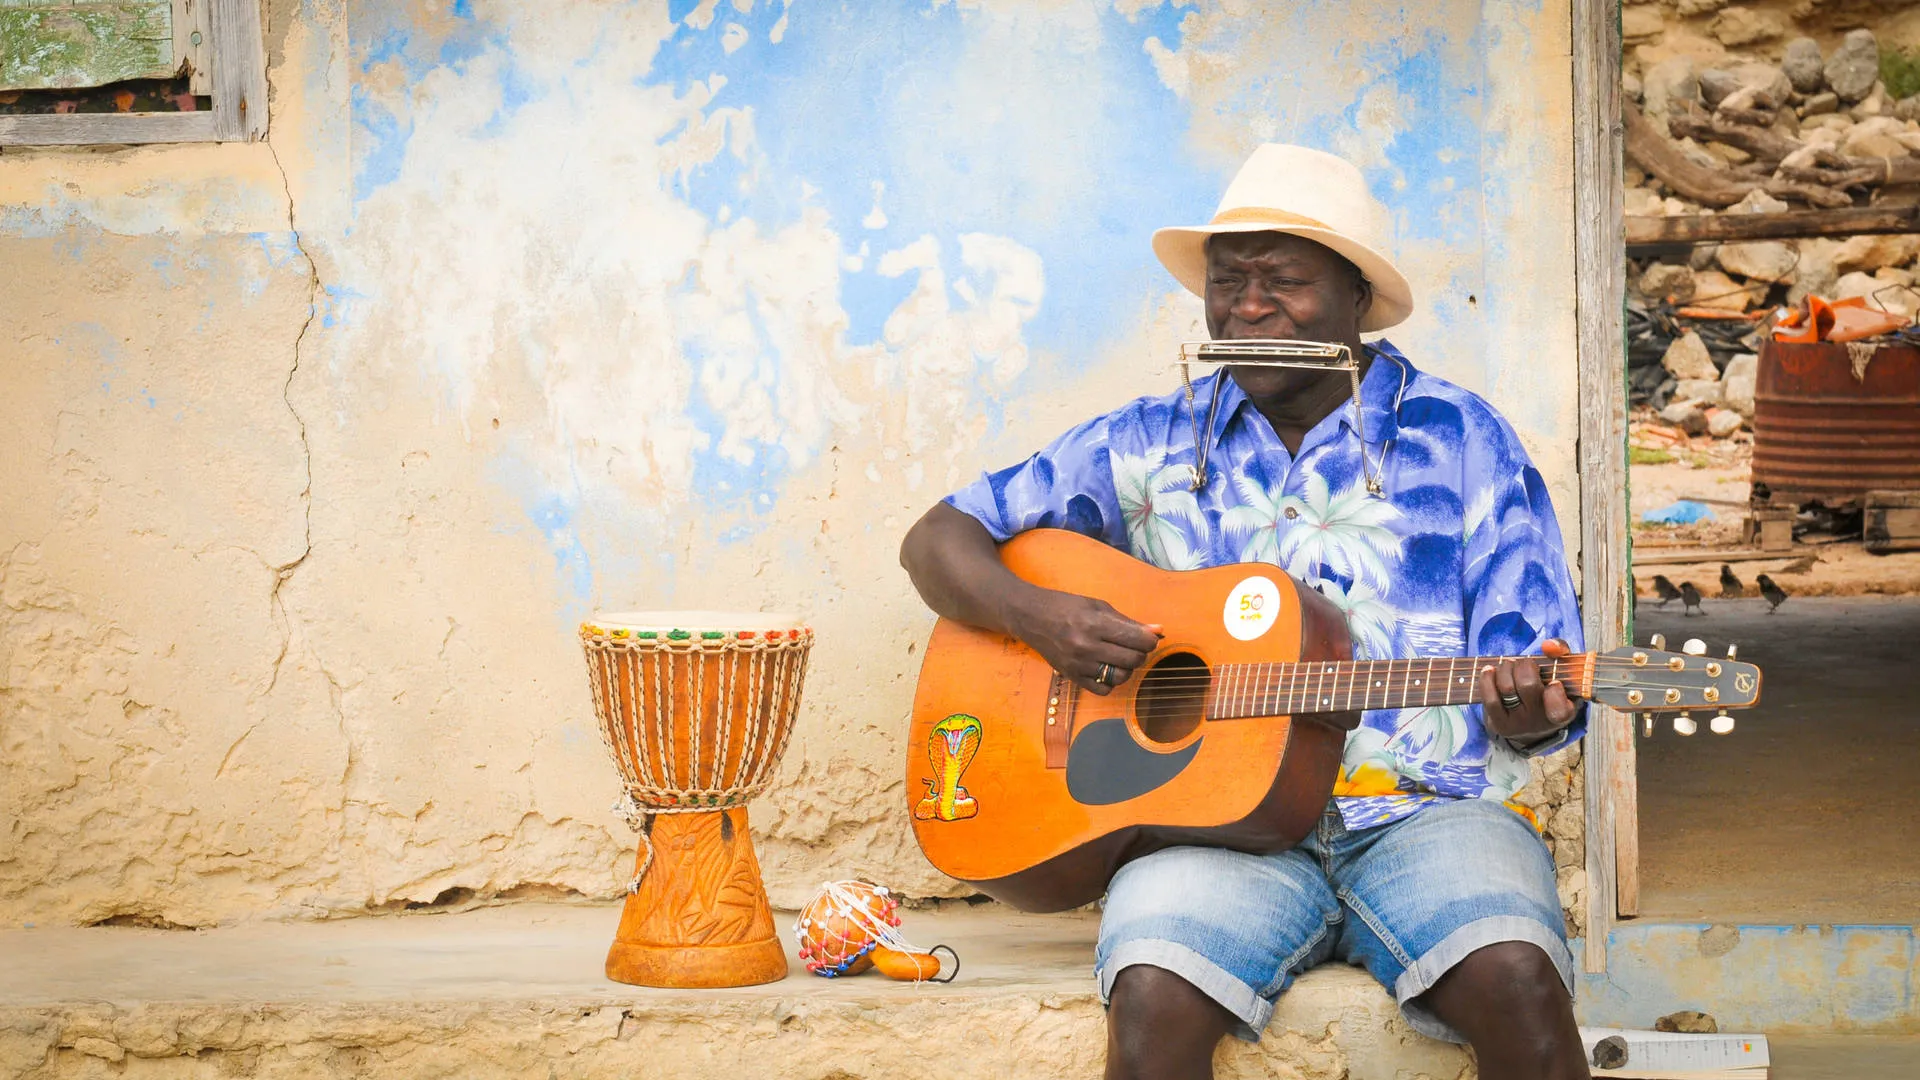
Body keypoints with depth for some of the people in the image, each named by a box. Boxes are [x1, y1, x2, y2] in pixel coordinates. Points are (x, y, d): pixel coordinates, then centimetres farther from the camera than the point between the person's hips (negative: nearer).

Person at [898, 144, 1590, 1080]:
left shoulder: (1460, 440, 11)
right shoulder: (1153, 444, 14)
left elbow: (1544, 696, 7)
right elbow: (939, 539, 14)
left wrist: (1527, 710, -19)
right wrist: (1036, 616, -7)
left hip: (1423, 812, 0)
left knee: (1516, 982, -33)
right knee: (1154, 998, -32)